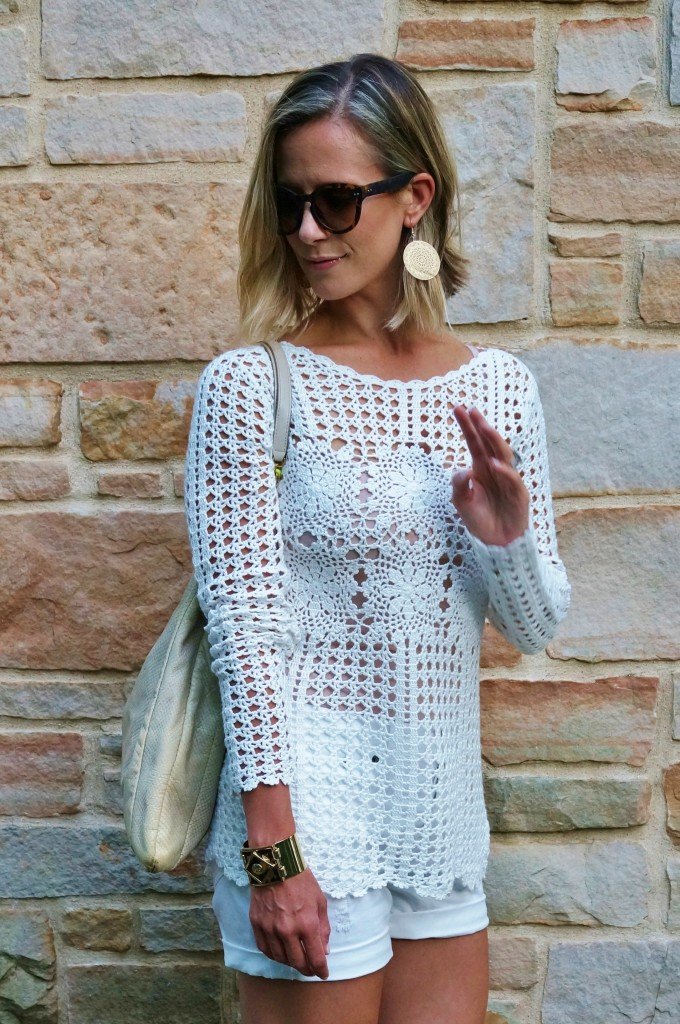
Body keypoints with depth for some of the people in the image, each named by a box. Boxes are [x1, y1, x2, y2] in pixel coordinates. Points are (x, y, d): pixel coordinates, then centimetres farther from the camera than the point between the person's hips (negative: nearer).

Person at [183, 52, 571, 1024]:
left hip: (444, 815, 5)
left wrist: (507, 537, -14)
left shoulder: (500, 387, 3)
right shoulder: (252, 385, -11)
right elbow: (243, 627, -13)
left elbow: (537, 627, 7)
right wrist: (272, 852, -16)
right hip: (307, 813, -5)